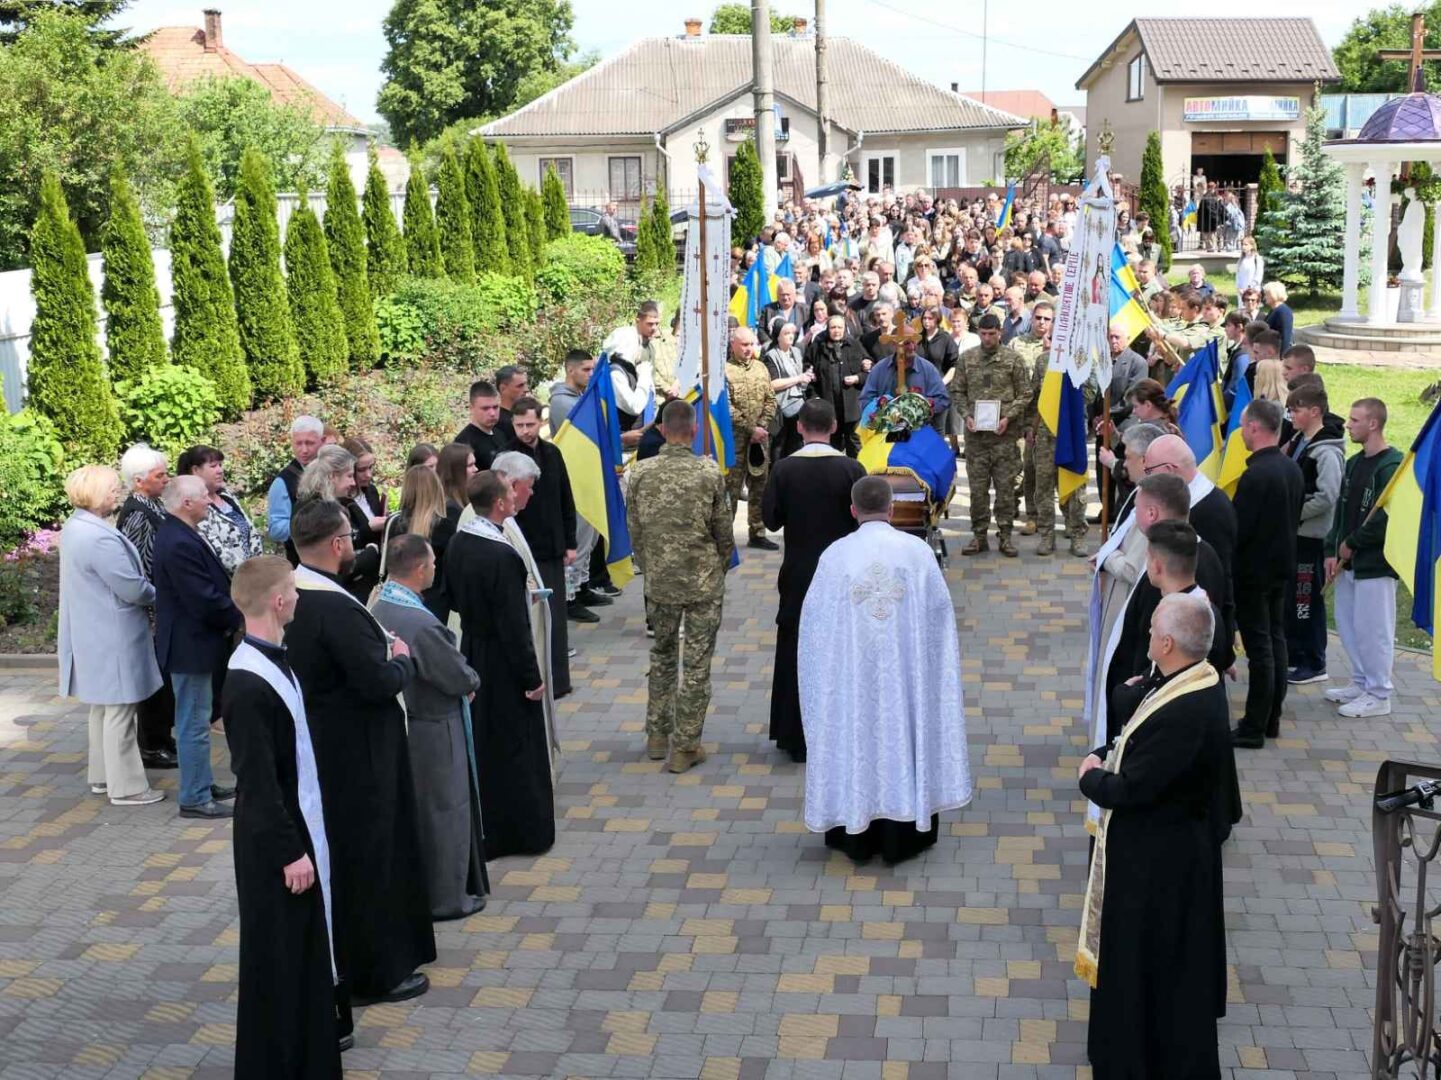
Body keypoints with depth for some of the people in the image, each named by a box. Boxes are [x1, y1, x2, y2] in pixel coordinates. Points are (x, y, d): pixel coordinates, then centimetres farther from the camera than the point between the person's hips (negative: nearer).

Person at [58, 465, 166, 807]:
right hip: (113, 639, -10)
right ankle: (126, 787, 7)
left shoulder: (74, 527, 6)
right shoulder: (100, 537, -26)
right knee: (119, 711, -1)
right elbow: (132, 589, -22)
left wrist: (144, 586, 7)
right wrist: (158, 595, -3)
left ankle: (102, 776, 30)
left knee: (103, 706, 20)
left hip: (93, 635, 10)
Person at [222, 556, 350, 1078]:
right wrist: (290, 851, -20)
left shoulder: (274, 659, 2)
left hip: (299, 823, 9)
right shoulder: (247, 686, -26)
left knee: (308, 937, 22)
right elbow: (257, 782, -24)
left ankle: (315, 1030, 38)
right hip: (273, 839, -9)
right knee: (276, 950, 5)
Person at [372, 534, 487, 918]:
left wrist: (461, 678, 3)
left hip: (397, 726, 8)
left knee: (409, 810, 20)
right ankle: (445, 897, 21)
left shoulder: (376, 609, -3)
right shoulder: (421, 623, -30)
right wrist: (472, 680, 2)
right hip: (434, 733, -8)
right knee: (443, 811, 8)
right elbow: (460, 678, -23)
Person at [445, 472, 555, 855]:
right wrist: (532, 676, -15)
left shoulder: (457, 543, -2)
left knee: (479, 742, 18)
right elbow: (514, 626, -23)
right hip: (503, 664, -8)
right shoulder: (502, 556, -26)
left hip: (471, 650, 8)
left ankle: (482, 829, 30)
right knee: (516, 746, 6)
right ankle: (525, 832, 17)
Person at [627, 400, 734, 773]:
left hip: (659, 583, 3)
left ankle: (657, 735, 28)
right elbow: (724, 533, -5)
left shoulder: (641, 472, -7)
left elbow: (634, 530, 1)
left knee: (662, 657, 21)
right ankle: (685, 746, 11)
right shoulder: (709, 473, -12)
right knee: (696, 665, 6)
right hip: (704, 582, -3)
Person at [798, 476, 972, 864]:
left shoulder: (834, 555, -7)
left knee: (856, 734, 11)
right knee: (901, 732, 11)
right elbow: (940, 614, 0)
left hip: (850, 677, 0)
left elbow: (814, 623, -1)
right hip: (906, 674, 0)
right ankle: (901, 837, 18)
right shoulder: (918, 551, -7)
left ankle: (857, 839, 19)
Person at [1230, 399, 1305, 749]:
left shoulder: (1255, 475, -23)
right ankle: (1271, 719, 25)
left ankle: (1254, 728, 4)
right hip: (1282, 566, 9)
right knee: (1275, 641, 15)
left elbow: (1238, 528, -22)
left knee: (1259, 648, -3)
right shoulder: (1293, 469, 4)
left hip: (1253, 571, -9)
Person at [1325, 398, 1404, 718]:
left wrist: (1352, 543, -12)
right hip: (1349, 561, 9)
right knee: (1348, 625, 15)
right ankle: (1361, 683, 28)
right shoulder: (1354, 463, 13)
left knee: (1372, 629, -3)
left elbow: (1385, 518, -20)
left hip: (1376, 564, -9)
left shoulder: (1392, 465, -14)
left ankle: (1378, 695, 7)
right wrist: (1332, 550, 5)